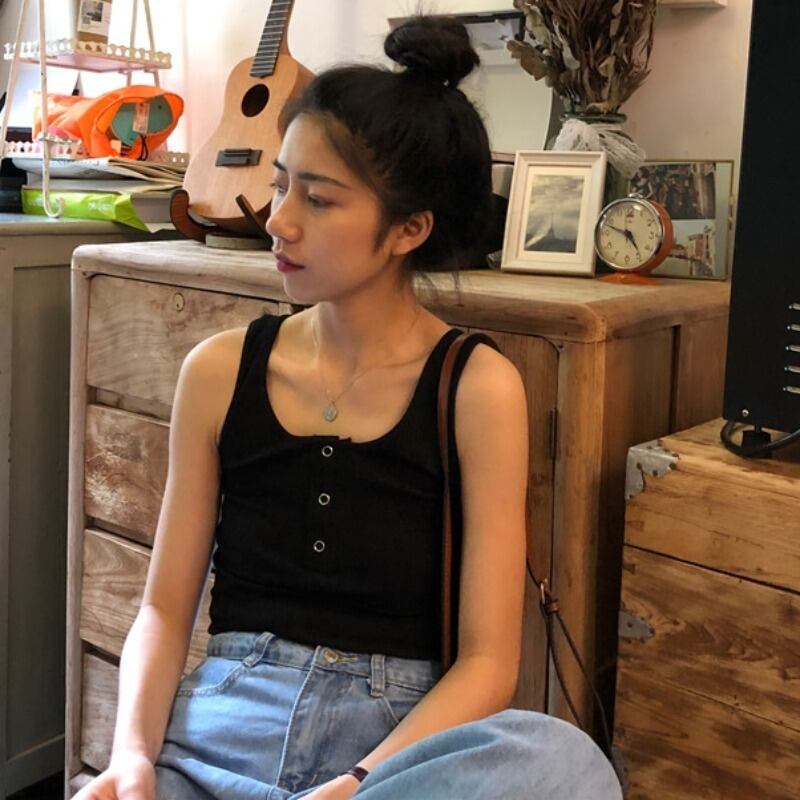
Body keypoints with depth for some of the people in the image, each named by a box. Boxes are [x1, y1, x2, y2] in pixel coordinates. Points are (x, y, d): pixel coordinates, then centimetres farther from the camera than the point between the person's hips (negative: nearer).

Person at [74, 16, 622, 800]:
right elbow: (165, 607, 7)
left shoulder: (477, 388, -5)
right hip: (218, 727, 0)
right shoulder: (219, 371, 3)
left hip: (400, 735, 1)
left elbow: (487, 660, -7)